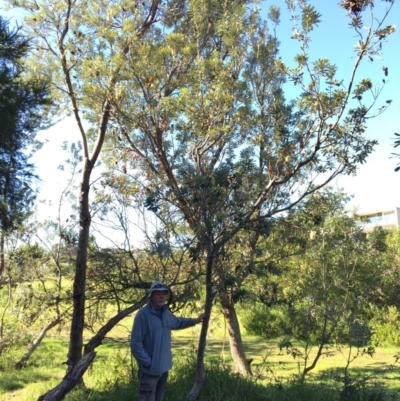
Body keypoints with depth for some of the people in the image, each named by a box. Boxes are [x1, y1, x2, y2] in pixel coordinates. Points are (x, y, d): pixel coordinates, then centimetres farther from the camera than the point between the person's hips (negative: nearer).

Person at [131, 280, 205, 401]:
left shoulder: (166, 313, 6)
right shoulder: (143, 314, -18)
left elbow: (177, 322, 29)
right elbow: (136, 343, -19)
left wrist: (195, 321, 29)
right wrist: (148, 363, -20)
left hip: (163, 368, 8)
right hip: (150, 369, -8)